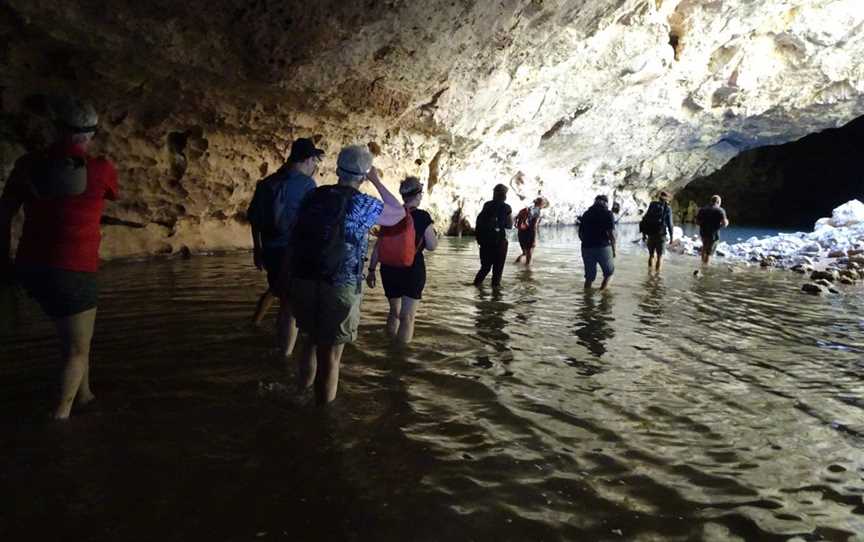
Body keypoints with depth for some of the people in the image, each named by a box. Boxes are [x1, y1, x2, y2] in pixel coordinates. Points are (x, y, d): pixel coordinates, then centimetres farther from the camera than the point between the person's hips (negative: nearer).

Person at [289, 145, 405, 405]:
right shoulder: (363, 204, -7)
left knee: (310, 343, 25)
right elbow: (399, 212, 10)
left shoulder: (313, 196, 6)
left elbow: (297, 235, 8)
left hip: (303, 282, 5)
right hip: (339, 288, -5)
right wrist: (377, 181, 18)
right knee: (330, 356, 5)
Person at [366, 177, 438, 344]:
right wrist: (433, 234, 17)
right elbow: (432, 246, -3)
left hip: (389, 270, 5)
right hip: (413, 271, -5)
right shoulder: (423, 217, -9)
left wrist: (371, 270, 11)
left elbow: (378, 246, 3)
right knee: (407, 316, 3)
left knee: (394, 312, 23)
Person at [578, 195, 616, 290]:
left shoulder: (586, 214, 11)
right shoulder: (608, 214, -3)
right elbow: (612, 234, -9)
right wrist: (614, 249, 1)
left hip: (587, 248, 4)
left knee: (589, 276, 12)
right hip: (603, 247, -4)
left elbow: (580, 234, 12)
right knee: (609, 272, 15)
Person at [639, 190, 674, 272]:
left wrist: (643, 233, 10)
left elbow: (645, 220, 3)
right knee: (660, 256, 5)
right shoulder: (667, 209, -5)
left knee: (651, 254, 16)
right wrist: (672, 237, 0)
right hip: (661, 235, -3)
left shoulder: (652, 206, 4)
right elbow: (669, 224, -8)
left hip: (650, 235, 3)